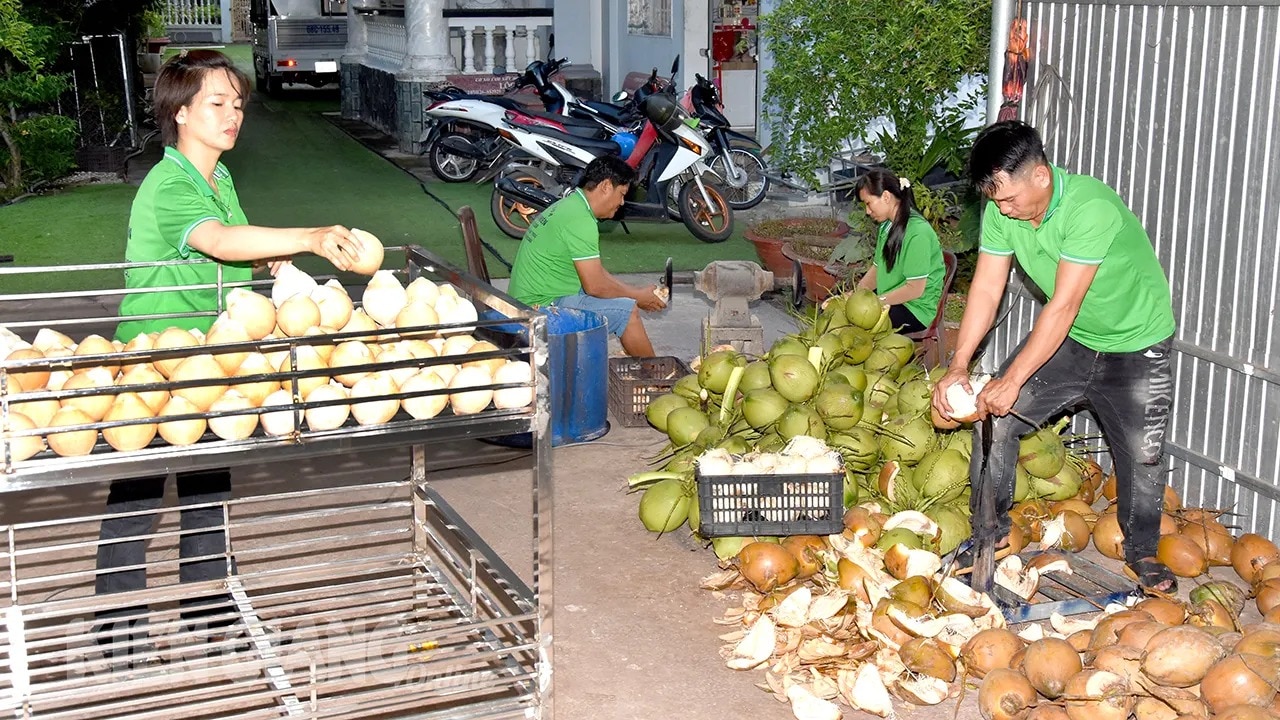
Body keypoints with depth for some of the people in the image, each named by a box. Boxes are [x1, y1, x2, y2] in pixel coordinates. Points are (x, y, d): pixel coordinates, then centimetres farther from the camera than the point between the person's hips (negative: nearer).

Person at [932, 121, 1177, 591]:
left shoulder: (1091, 209, -35)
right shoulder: (1001, 210, -16)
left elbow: (1063, 307, -34)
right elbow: (986, 290, -13)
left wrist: (1013, 380, -32)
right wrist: (958, 367, -23)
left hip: (1137, 343, -5)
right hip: (1068, 338, 5)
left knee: (1142, 452, 1)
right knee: (995, 415, -6)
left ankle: (1141, 551, 25)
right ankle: (991, 529, 10)